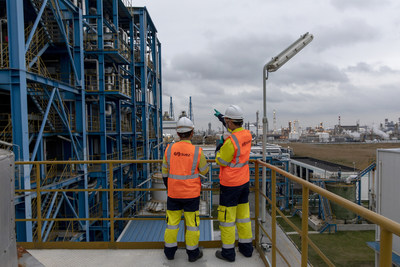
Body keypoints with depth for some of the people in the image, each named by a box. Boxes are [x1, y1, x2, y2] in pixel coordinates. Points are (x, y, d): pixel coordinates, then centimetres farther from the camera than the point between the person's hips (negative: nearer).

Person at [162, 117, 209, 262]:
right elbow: (204, 171, 2)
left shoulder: (169, 149, -7)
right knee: (192, 222, 11)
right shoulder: (197, 151, -13)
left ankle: (169, 251, 29)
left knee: (172, 221, 15)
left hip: (173, 193, 2)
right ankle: (193, 252, 23)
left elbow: (165, 172, 3)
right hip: (191, 194, -2)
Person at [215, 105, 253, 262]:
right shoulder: (247, 134, 0)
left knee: (227, 216, 5)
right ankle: (246, 247, 30)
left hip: (230, 184, -8)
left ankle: (228, 252, 17)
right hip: (244, 181, 8)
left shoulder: (230, 141, -25)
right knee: (243, 213, 18)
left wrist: (218, 150, 3)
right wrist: (226, 125, 23)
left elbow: (221, 162, -15)